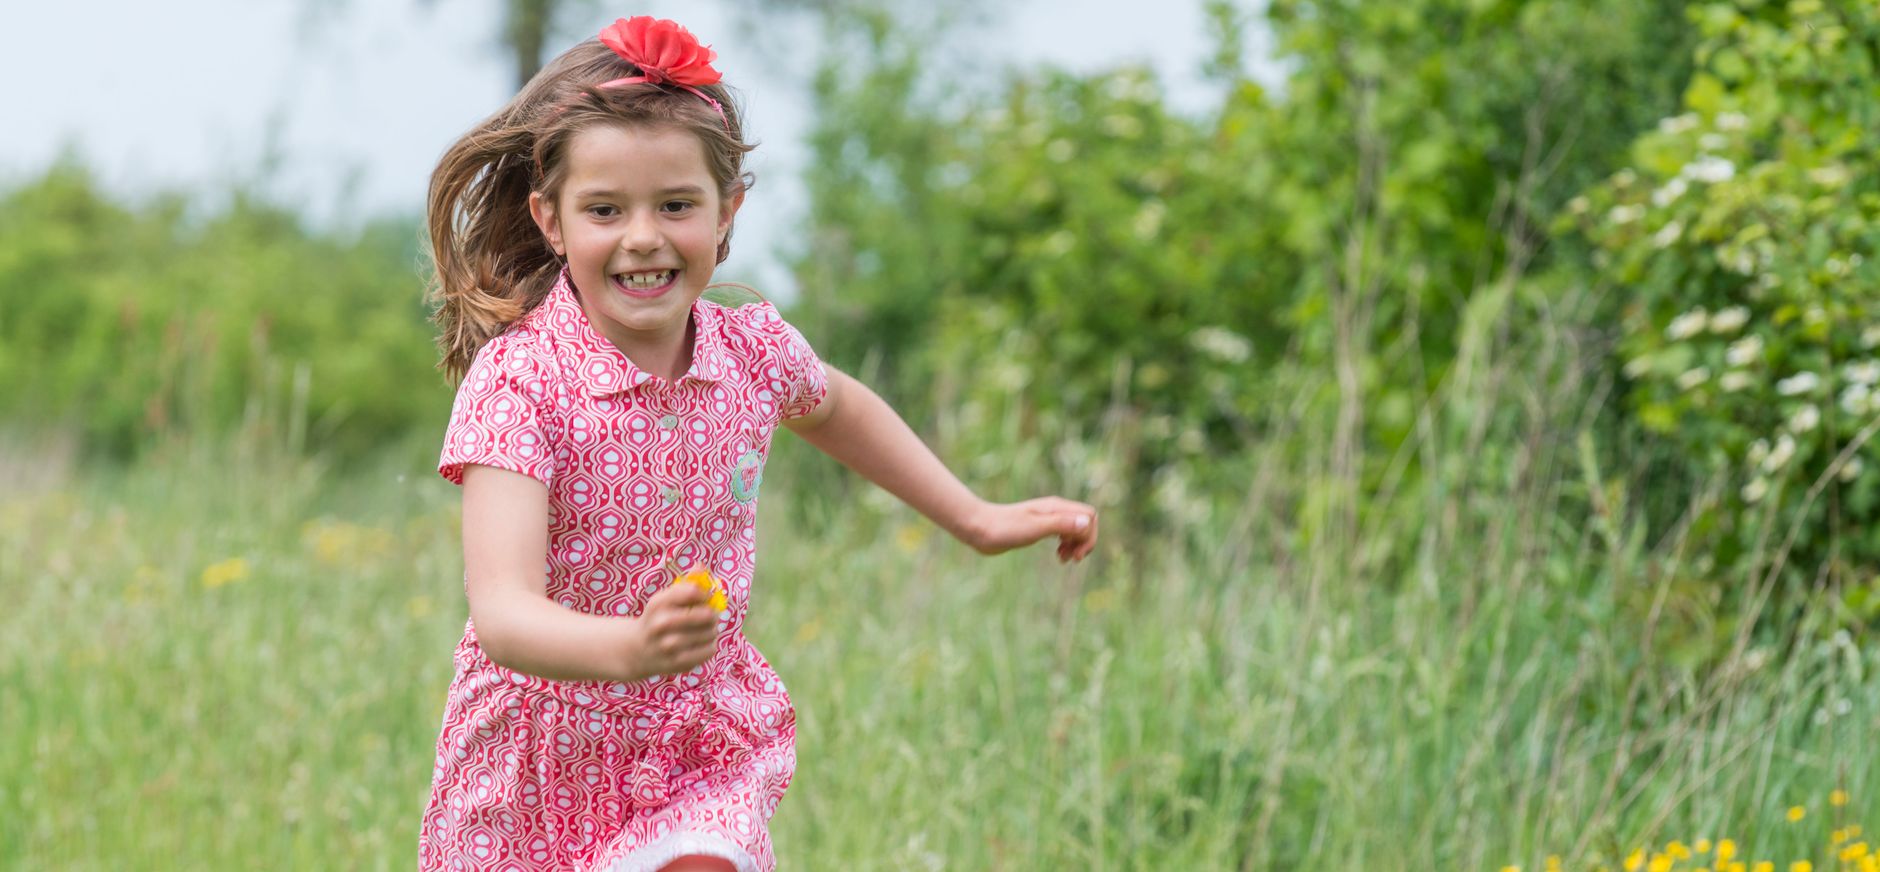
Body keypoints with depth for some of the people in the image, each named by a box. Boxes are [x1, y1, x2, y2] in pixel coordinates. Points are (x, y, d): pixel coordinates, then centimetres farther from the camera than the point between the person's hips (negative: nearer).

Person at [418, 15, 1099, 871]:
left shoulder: (755, 353, -7)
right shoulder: (518, 381, -21)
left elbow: (830, 408, 19)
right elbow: (502, 610, -32)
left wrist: (976, 519, 23)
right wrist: (629, 648, -51)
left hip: (703, 745, 2)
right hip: (541, 761, -2)